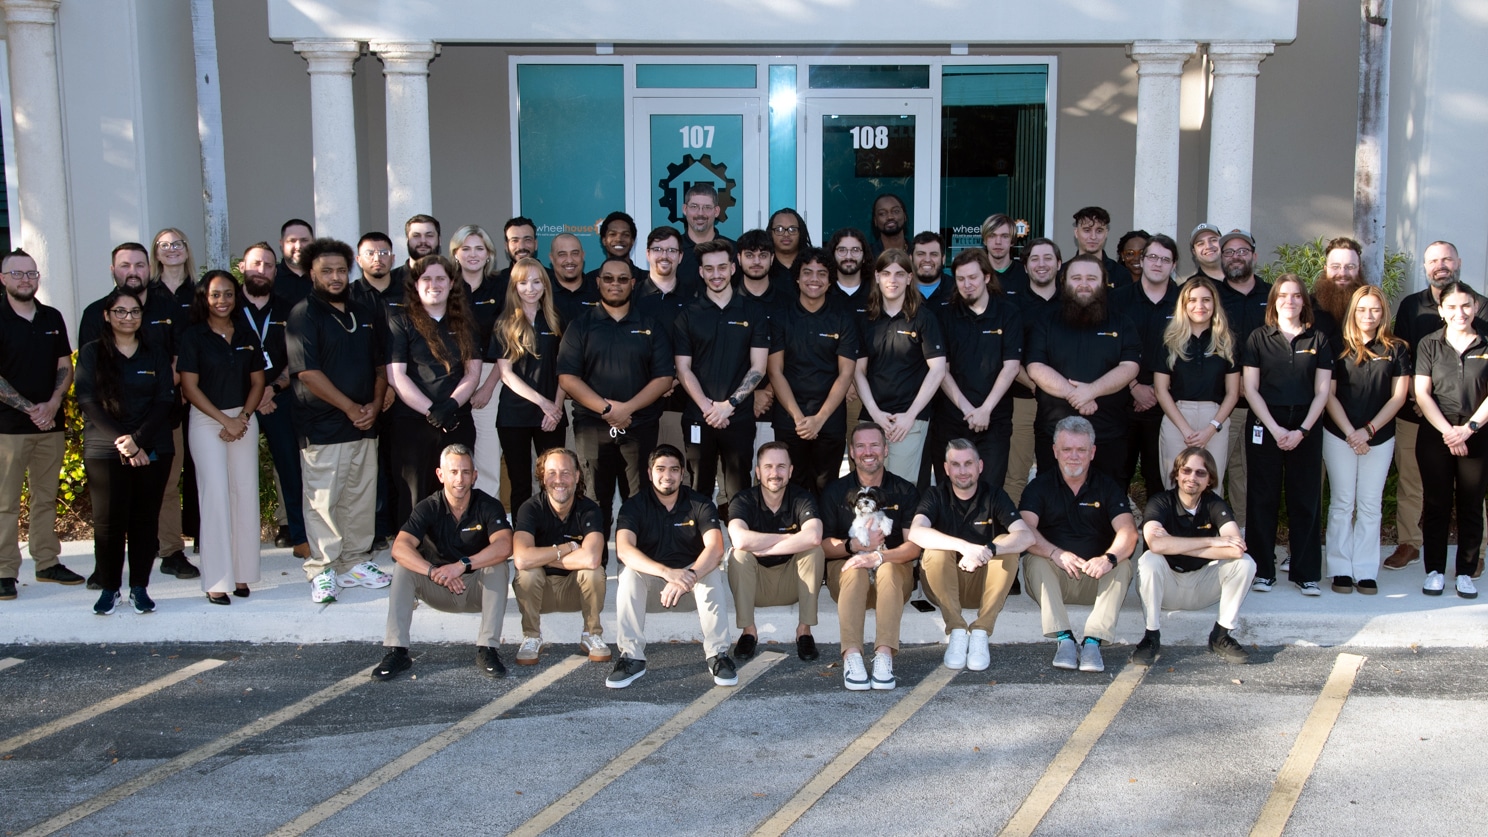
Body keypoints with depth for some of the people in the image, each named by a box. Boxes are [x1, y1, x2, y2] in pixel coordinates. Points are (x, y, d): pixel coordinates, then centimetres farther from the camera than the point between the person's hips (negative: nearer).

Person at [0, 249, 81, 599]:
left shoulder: (53, 318, 12)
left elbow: (65, 367, 11)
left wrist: (53, 404, -5)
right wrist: (30, 409, -12)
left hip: (51, 424, 4)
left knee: (46, 498, 10)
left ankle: (48, 562, 17)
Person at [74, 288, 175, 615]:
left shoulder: (156, 353, 10)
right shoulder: (91, 353, 5)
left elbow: (164, 401, 1)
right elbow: (89, 402, -3)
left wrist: (137, 439, -12)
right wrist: (121, 441, -15)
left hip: (152, 450, 1)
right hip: (104, 451, -1)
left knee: (145, 520, 3)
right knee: (108, 521, -2)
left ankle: (140, 587, 12)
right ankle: (109, 588, 10)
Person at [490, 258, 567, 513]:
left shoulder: (555, 322, 8)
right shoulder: (504, 325, 3)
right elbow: (505, 373, -4)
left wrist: (556, 406, -7)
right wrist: (543, 401, -12)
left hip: (551, 415, 1)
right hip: (514, 415, -1)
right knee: (520, 485, 4)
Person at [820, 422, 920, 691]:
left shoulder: (905, 491, 5)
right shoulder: (835, 492, 7)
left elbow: (914, 546, -6)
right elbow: (824, 544, 2)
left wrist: (879, 556, -25)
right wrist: (855, 545, -18)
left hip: (895, 571, 0)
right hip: (844, 568, 0)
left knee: (888, 569, -35)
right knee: (855, 570, -35)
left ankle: (884, 655, -46)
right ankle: (852, 656, -47)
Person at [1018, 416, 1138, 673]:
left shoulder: (1107, 486, 5)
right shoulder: (1039, 486, 2)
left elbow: (1128, 531, -11)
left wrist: (1109, 558, -33)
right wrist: (1056, 553, -32)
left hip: (1096, 579, 1)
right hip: (1052, 578, -1)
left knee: (1123, 565, -26)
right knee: (1034, 560, -29)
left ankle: (1093, 641, -34)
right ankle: (1063, 639, -35)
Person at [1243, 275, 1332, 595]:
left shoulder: (1318, 341, 7)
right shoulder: (1259, 338, 3)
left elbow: (1322, 391, 3)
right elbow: (1250, 389, -2)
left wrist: (1302, 430, -9)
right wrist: (1275, 429, -11)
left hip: (1306, 428, 1)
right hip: (1265, 428, -1)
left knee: (1306, 500, 3)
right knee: (1263, 499, 2)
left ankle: (1306, 573, 10)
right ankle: (1262, 570, 10)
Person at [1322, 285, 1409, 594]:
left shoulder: (1396, 349, 3)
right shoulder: (1338, 348, 1)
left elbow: (1398, 396, 0)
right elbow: (1329, 395, -1)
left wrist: (1369, 430, -8)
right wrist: (1350, 433, -9)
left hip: (1380, 437, 1)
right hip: (1339, 436, -1)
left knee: (1370, 505, 4)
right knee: (1341, 503, 2)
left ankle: (1366, 571, 8)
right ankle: (1341, 570, 7)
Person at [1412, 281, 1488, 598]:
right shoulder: (1429, 345, 3)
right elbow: (1422, 393, -3)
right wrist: (1447, 431, -12)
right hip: (1435, 438, 0)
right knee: (1436, 504, 3)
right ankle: (1435, 570, 11)